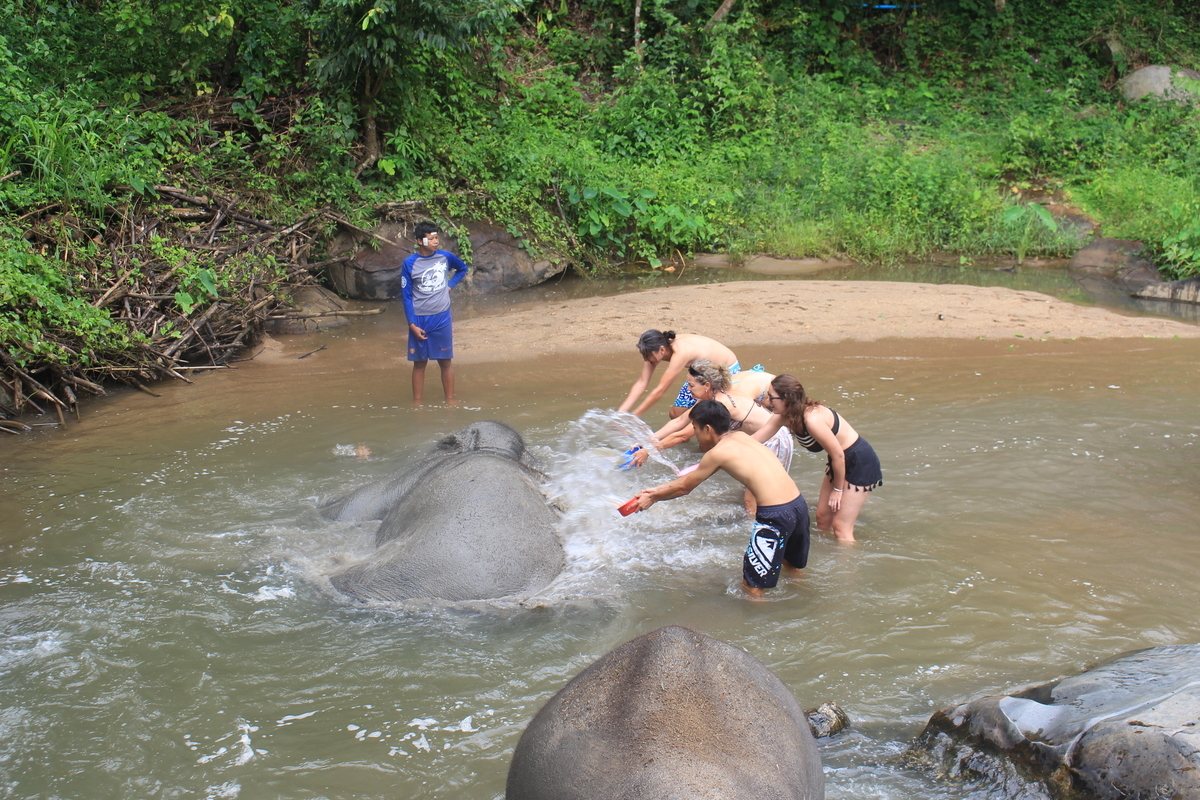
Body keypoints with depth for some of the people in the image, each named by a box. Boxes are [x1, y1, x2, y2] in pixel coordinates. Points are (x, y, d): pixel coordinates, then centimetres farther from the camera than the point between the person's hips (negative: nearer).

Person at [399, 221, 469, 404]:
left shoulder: (446, 257, -2)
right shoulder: (410, 264, -8)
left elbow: (462, 269, 20)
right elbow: (406, 296, -5)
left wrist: (450, 285, 5)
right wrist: (412, 324, -10)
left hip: (442, 319, 2)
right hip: (419, 320, -2)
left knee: (446, 361, 7)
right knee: (419, 363, 7)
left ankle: (450, 401, 16)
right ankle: (417, 403, 14)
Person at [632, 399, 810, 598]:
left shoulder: (718, 453, -6)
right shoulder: (740, 437, 17)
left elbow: (684, 488, 9)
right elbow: (695, 474, 27)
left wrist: (653, 498, 24)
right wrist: (658, 489, 29)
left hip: (775, 516, -9)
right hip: (799, 505, 9)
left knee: (752, 586, 4)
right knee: (794, 568, 31)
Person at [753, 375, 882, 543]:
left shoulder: (812, 419, -32)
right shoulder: (784, 416, -7)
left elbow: (838, 455, -25)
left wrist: (837, 489, -12)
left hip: (860, 462, -9)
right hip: (841, 461, 9)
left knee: (840, 527, -5)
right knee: (823, 517, 14)